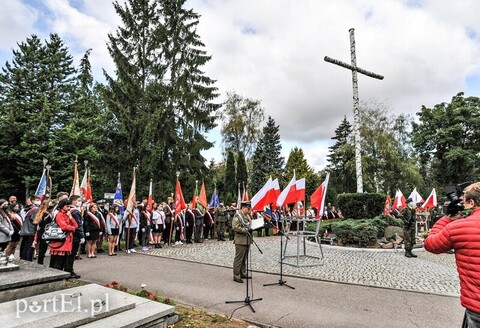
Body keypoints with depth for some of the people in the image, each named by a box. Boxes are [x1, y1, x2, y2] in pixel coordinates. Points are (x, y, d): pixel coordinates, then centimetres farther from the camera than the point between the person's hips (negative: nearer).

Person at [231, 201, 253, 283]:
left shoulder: (247, 215, 16)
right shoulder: (237, 216, -12)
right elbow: (235, 227, -21)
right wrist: (246, 230, -21)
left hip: (247, 240, 9)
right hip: (241, 240, -9)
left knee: (244, 259, 16)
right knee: (238, 259, -1)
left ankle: (243, 273, 27)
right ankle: (236, 276, 7)